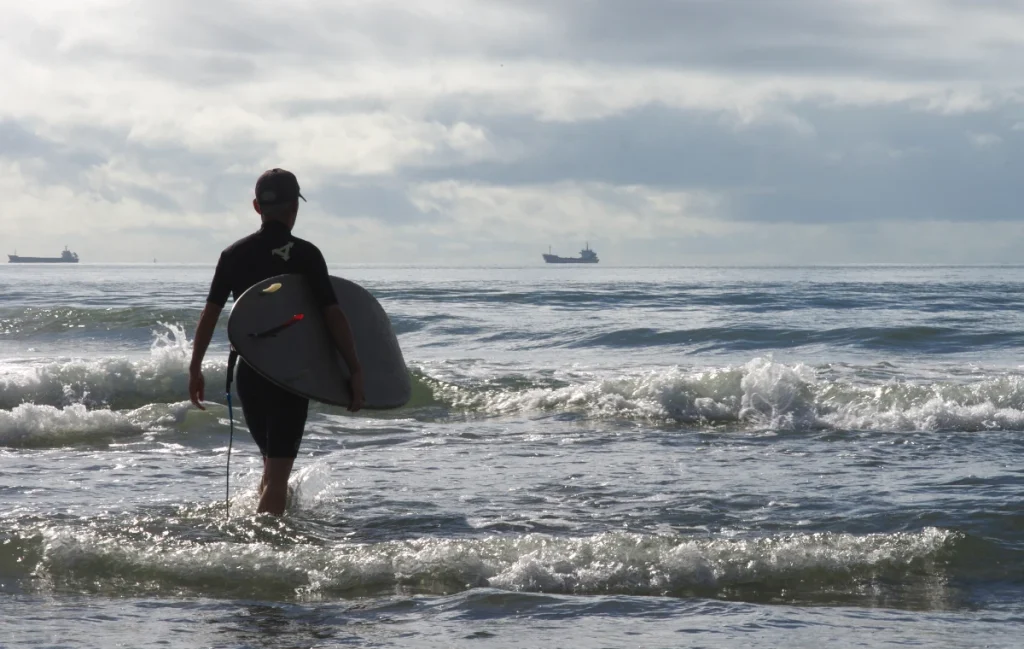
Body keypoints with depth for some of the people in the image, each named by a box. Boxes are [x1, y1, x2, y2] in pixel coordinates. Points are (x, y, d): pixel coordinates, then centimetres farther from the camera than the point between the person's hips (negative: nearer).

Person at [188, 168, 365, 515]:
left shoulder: (234, 254, 3)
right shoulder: (305, 255, -8)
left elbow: (210, 314, 3)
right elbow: (333, 315, -13)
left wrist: (195, 368, 11)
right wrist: (355, 370, -10)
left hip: (248, 372, 5)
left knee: (272, 462, 23)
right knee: (278, 472, -3)